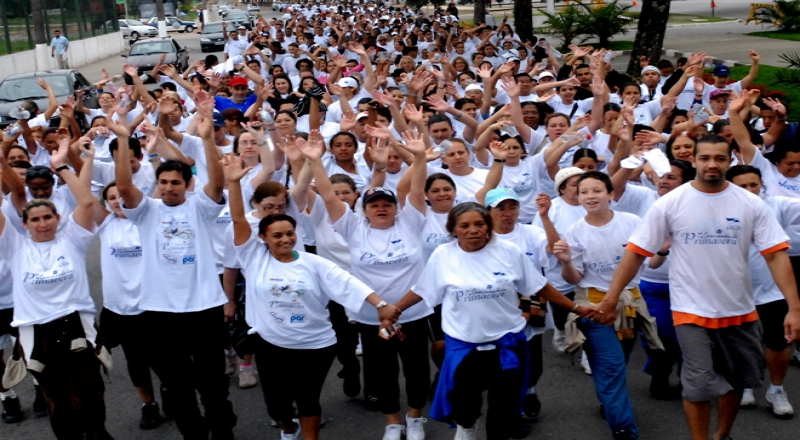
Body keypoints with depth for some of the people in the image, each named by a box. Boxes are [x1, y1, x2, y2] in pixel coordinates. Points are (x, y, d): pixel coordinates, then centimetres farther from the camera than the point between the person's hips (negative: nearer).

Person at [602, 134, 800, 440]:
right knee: (699, 385, -3)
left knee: (738, 379, 19)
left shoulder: (750, 204, -5)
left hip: (740, 311, 3)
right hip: (692, 311, -3)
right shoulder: (670, 203, -9)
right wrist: (611, 298, -12)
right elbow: (636, 252, -8)